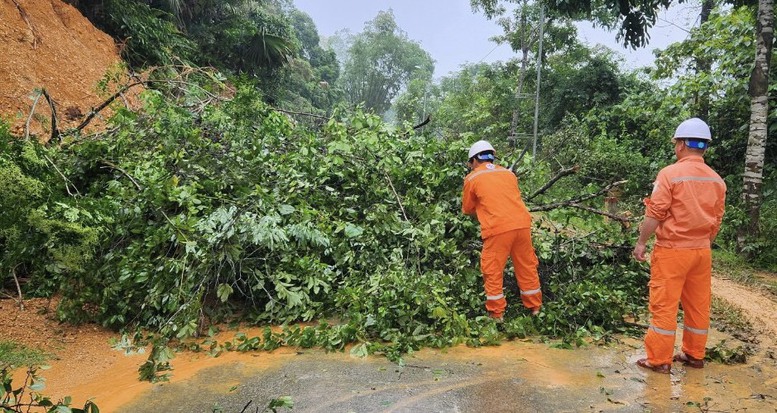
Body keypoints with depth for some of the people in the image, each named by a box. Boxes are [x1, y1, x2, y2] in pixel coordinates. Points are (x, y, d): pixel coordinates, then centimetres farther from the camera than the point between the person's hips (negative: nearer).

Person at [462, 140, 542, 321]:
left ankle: (496, 314, 13)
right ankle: (535, 308, 27)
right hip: (522, 224, 5)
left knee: (493, 272, 8)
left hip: (498, 228, -5)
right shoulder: (508, 173, 19)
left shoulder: (472, 178, 7)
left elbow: (467, 209, 16)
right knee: (527, 268, 16)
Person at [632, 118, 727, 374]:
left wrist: (641, 243, -5)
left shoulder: (670, 174, -13)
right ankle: (694, 355, 28)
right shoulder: (717, 180, 6)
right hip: (702, 251, 6)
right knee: (698, 305, 15)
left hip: (672, 250, -6)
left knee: (664, 305, 1)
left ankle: (660, 360, 8)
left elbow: (654, 214, -15)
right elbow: (717, 221, 12)